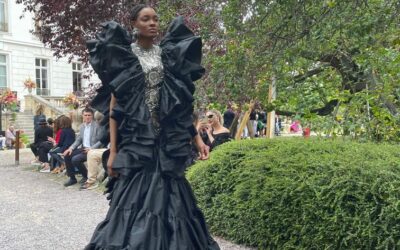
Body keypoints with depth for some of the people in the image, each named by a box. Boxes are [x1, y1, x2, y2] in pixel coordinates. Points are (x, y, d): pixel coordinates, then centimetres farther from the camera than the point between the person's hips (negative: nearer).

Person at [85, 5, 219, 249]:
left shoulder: (170, 55, 10)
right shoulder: (122, 56, 1)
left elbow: (183, 103, 11)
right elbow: (114, 107, -2)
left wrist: (197, 138, 5)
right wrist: (113, 150, -8)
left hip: (168, 142, 3)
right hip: (135, 142, -3)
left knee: (168, 199, 4)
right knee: (135, 200, -4)